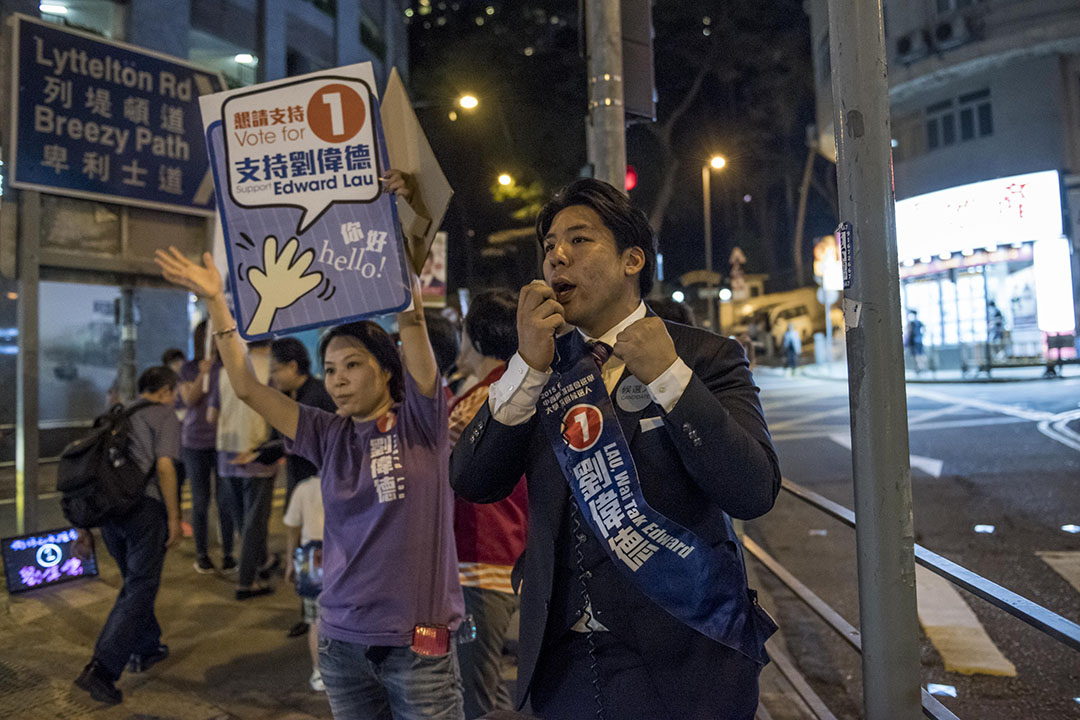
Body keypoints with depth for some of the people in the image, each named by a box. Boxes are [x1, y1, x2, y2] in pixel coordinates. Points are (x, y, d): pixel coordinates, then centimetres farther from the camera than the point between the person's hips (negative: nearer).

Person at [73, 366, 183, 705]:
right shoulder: (164, 415, 1)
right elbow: (164, 465, -13)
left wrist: (84, 526, 25)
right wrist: (174, 517, -9)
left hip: (108, 509, 7)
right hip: (144, 506, -7)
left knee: (135, 580, 24)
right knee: (139, 590, 0)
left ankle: (146, 648, 36)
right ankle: (101, 669, -7)